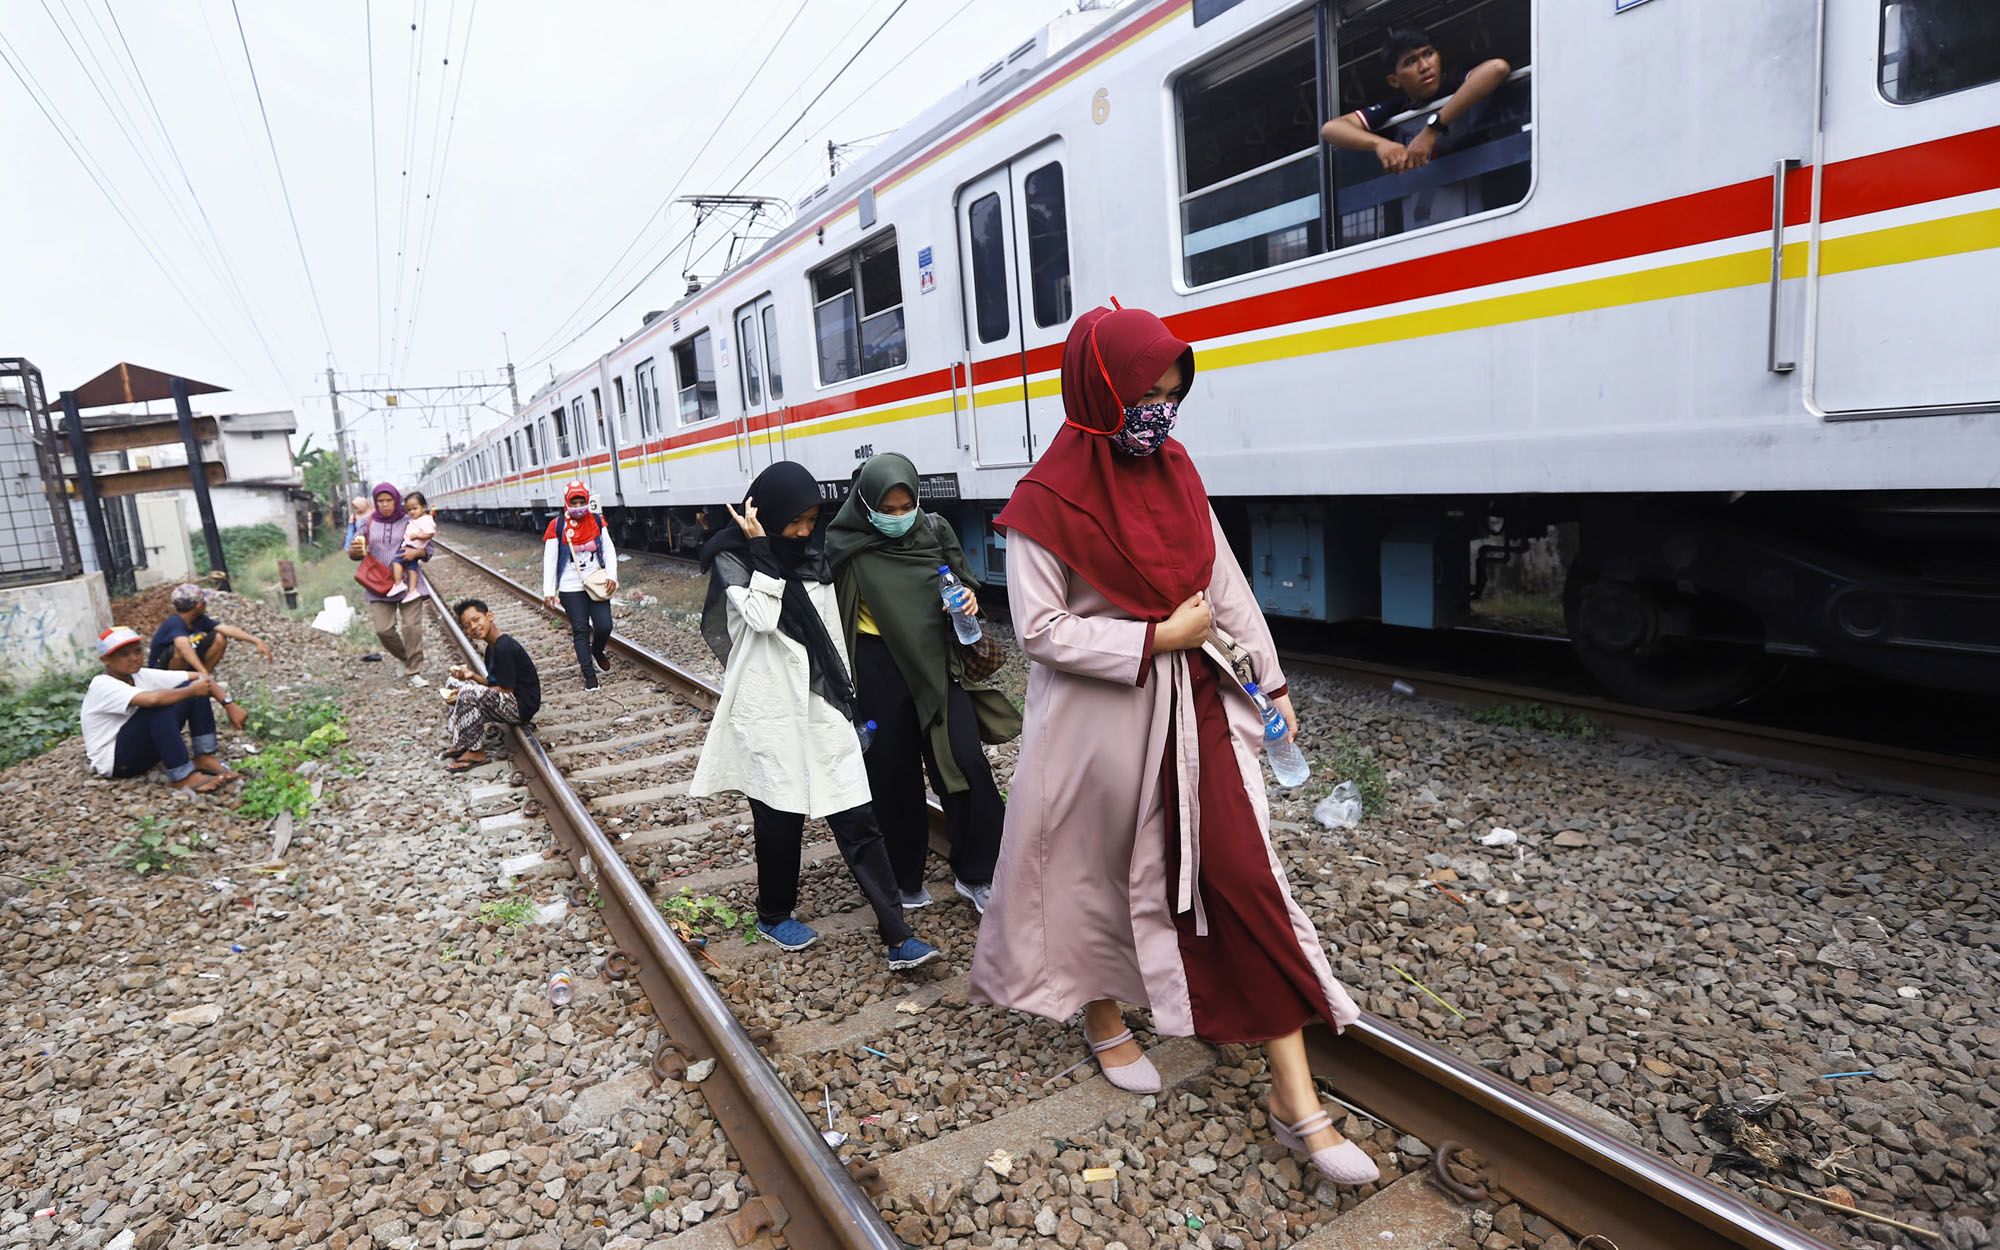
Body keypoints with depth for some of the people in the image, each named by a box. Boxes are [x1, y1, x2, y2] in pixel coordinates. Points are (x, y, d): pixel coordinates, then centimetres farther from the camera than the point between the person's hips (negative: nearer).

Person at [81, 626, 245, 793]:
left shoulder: (141, 675, 0)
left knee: (198, 686, -7)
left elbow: (201, 678, -4)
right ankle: (183, 777, -30)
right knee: (159, 708, -34)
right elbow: (153, 699, -40)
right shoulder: (102, 686, -21)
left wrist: (229, 704, -17)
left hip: (145, 750, 7)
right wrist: (191, 691, -25)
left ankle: (204, 758, -9)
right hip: (115, 761, -7)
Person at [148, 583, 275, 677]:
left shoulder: (199, 619, -6)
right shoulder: (174, 622, -28)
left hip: (187, 668, 7)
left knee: (219, 638, -8)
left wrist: (257, 641, -25)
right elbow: (182, 645, -47)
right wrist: (203, 672, -59)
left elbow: (228, 629, -12)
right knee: (182, 648, -36)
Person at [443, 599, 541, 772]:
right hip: (504, 701, 11)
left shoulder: (504, 647, -20)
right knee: (455, 682, 12)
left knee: (469, 693, -28)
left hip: (521, 706, -11)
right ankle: (461, 743, 11)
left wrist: (463, 694, -15)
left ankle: (476, 753, -13)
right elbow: (493, 684, 13)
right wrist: (472, 676, -6)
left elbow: (506, 690, -20)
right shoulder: (492, 647, 10)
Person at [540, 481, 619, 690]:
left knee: (604, 626, -3)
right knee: (580, 630, -1)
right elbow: (549, 559, -5)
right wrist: (548, 591, -9)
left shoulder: (597, 521, 1)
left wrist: (611, 575, -10)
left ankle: (597, 651, 31)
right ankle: (589, 675, 4)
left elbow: (608, 549, 4)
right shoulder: (557, 526, -6)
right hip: (571, 588, -2)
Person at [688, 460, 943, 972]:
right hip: (770, 709, -4)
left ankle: (897, 936, 0)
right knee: (780, 815, 8)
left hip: (820, 704, 4)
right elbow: (761, 619, -20)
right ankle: (774, 914, 34)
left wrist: (847, 699, 16)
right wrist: (762, 550, -18)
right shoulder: (732, 559, -3)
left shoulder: (813, 560, 10)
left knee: (856, 817, 0)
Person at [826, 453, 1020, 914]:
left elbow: (961, 577, 12)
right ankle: (905, 880, 24)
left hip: (937, 660, 2)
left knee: (965, 763, -6)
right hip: (879, 667, -1)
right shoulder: (847, 546, -7)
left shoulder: (934, 530, -1)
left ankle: (975, 875, 9)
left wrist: (968, 595, -12)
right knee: (893, 774, 7)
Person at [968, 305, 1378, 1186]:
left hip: (1197, 712, 5)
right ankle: (1105, 1023, 43)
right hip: (1100, 723, -4)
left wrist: (1269, 681, 11)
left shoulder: (1176, 473, 5)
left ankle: (1297, 1103, 12)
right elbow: (1041, 631, -15)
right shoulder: (1048, 502, -13)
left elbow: (1227, 585, 10)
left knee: (1246, 883, 2)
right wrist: (1157, 638, -18)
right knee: (1100, 873, 14)